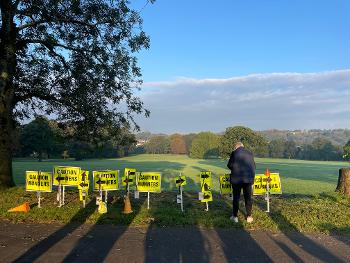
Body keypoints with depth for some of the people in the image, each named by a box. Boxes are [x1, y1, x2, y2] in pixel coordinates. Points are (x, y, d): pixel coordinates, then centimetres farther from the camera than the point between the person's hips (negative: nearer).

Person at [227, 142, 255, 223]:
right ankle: (249, 217, 15)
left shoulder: (234, 153, -5)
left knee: (236, 197, 7)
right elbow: (254, 166, 11)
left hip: (236, 178, -3)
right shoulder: (250, 154, 7)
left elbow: (229, 165, -4)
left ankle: (235, 216, 13)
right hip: (248, 178, 3)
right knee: (248, 198, 10)